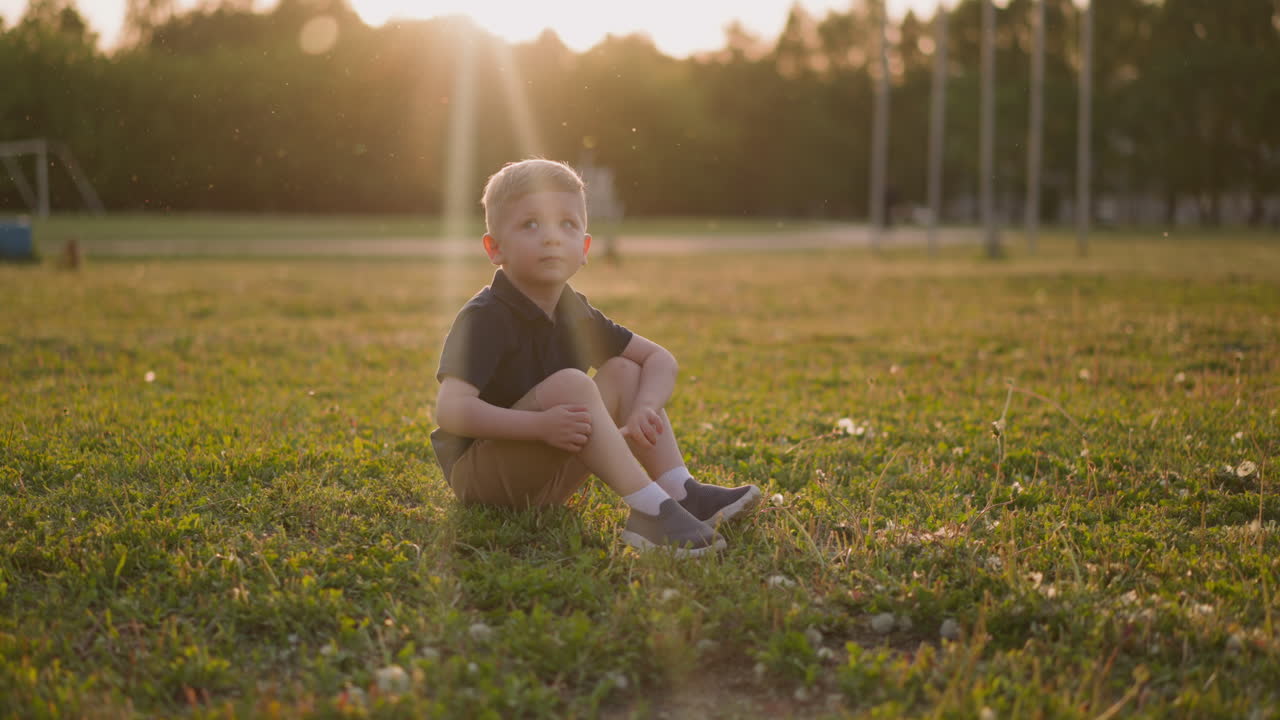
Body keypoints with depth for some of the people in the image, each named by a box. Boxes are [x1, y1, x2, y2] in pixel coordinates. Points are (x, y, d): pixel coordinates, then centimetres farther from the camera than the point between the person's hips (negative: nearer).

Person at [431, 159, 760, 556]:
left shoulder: (576, 315, 5)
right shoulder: (483, 319, -18)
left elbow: (660, 358, 7)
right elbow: (450, 409, -30)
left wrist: (645, 407, -15)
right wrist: (539, 425, -40)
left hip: (548, 477, 8)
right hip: (479, 473, -8)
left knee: (625, 372, 1)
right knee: (570, 383, -28)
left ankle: (681, 492, -10)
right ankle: (649, 509, -31)